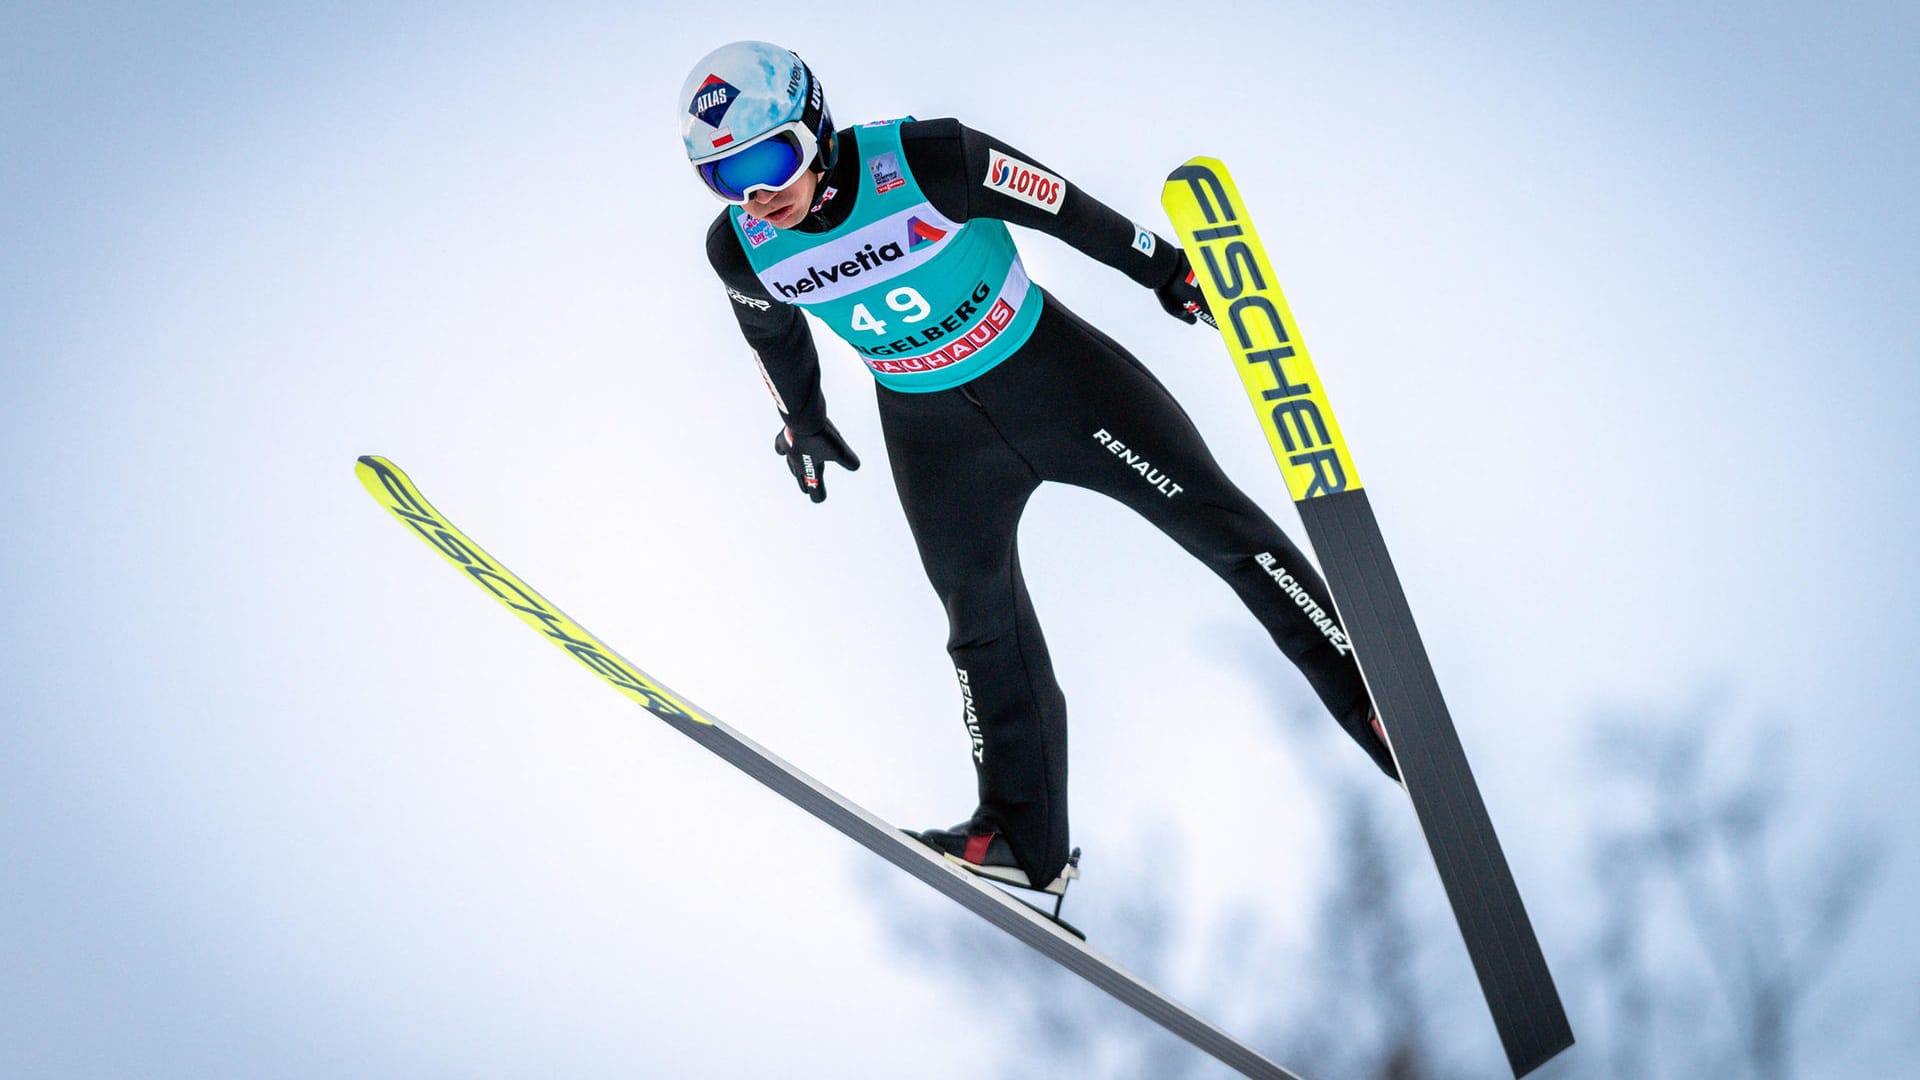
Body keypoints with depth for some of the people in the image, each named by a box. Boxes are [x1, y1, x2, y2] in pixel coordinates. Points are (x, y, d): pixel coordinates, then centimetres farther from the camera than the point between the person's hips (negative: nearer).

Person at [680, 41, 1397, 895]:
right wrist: (802, 424, 21)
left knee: (1217, 522, 0)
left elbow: (1066, 209, -16)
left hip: (1051, 372, -3)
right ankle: (1024, 837, 21)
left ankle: (1374, 699, 14)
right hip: (931, 432, 3)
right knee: (985, 627, 8)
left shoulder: (927, 161, -28)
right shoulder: (741, 248, -15)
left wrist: (1167, 271, -7)